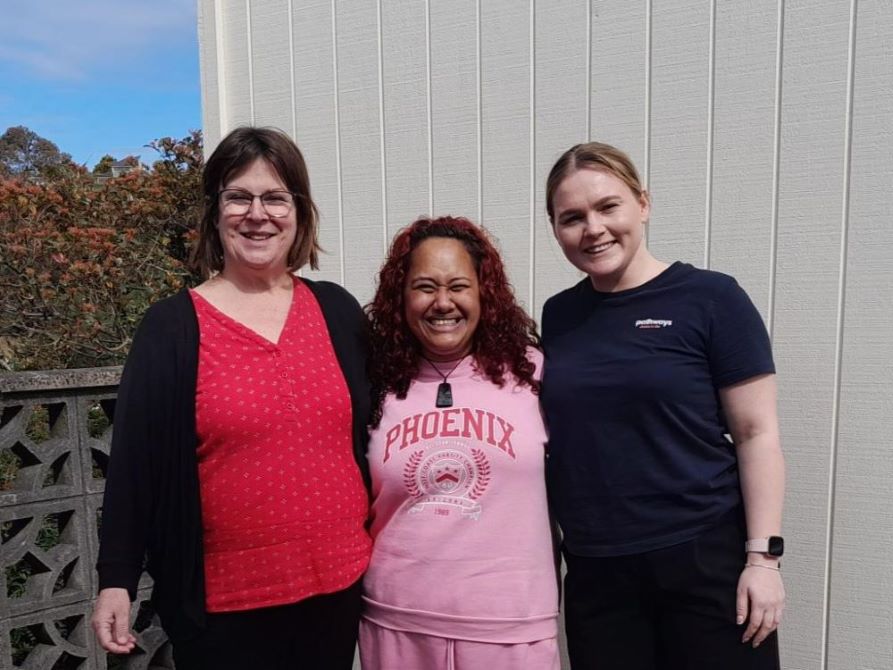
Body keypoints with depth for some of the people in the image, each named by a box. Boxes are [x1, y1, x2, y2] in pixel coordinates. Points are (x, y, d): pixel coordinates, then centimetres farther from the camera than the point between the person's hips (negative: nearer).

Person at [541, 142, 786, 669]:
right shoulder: (557, 316, 3)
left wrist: (762, 556, -10)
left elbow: (757, 435, -7)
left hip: (706, 559, -3)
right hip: (593, 571, 4)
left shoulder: (710, 298, -8)